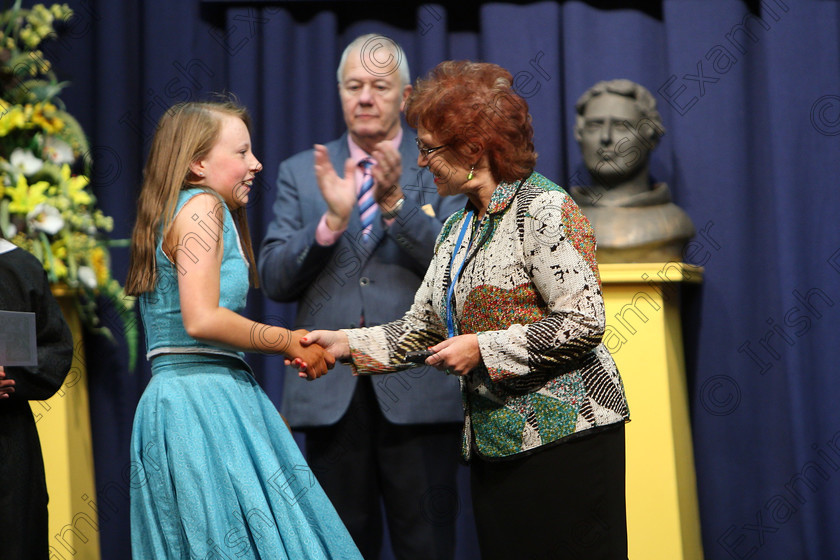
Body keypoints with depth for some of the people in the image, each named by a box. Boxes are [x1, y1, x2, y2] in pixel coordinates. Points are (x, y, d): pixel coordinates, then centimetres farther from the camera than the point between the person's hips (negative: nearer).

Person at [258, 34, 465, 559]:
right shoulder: (301, 172, 12)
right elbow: (274, 279, 3)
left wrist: (396, 203, -20)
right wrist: (331, 220, -13)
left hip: (418, 392, -2)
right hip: (329, 392, 2)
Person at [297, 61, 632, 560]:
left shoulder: (544, 210, -10)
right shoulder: (458, 229, 17)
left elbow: (583, 323, -17)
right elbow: (422, 327, 19)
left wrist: (483, 347, -15)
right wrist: (344, 343, 8)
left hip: (565, 430, -8)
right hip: (495, 441, 8)